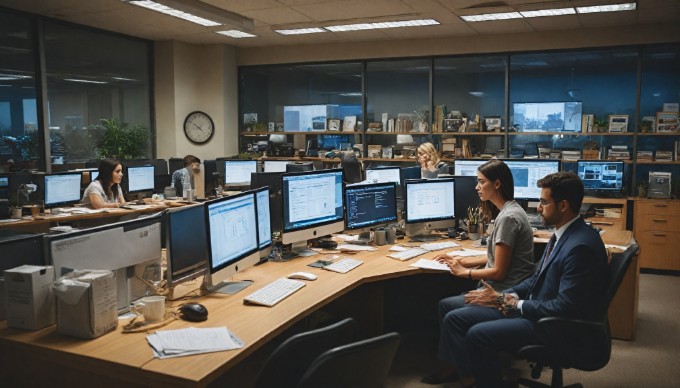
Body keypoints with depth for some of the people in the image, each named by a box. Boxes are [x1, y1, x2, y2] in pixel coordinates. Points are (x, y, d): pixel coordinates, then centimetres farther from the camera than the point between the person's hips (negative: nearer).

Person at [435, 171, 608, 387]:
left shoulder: (580, 246, -24)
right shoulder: (563, 233, 8)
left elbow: (564, 308, -25)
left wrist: (513, 303, -14)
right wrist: (507, 297, -1)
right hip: (533, 307, 10)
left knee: (479, 334, -24)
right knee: (455, 319, -3)